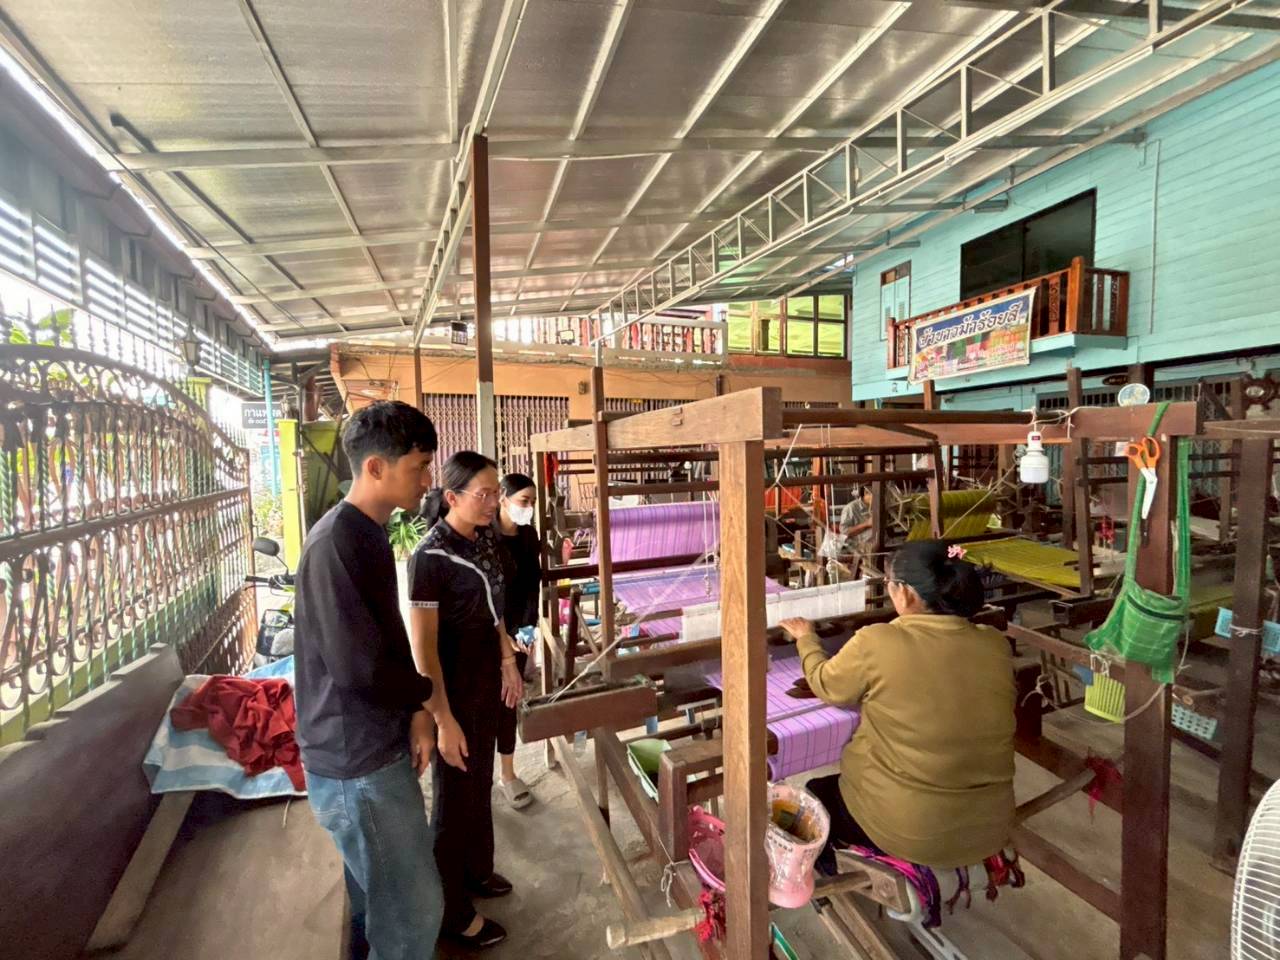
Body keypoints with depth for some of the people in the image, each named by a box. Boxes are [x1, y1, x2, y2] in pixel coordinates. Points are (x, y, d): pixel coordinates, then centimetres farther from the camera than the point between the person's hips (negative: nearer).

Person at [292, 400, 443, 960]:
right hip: (356, 762, -9)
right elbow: (358, 667, -27)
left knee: (376, 898, 25)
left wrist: (415, 712, 2)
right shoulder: (336, 545, -24)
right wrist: (425, 694, -9)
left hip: (377, 748, 9)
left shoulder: (368, 535, 6)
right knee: (414, 909, 5)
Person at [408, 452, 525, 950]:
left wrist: (508, 661, 14)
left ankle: (476, 871, 47)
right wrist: (444, 719, -20)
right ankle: (452, 911, 33)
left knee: (480, 781, 23)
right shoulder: (430, 556, -24)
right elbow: (423, 646, -22)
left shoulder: (485, 539, -1)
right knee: (454, 793, 11)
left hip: (486, 678, 7)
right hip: (452, 687, -7)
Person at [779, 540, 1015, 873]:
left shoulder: (876, 643, -22)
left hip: (908, 833, -5)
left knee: (817, 793, 24)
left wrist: (806, 639, 14)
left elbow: (826, 684, -3)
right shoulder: (997, 645, -9)